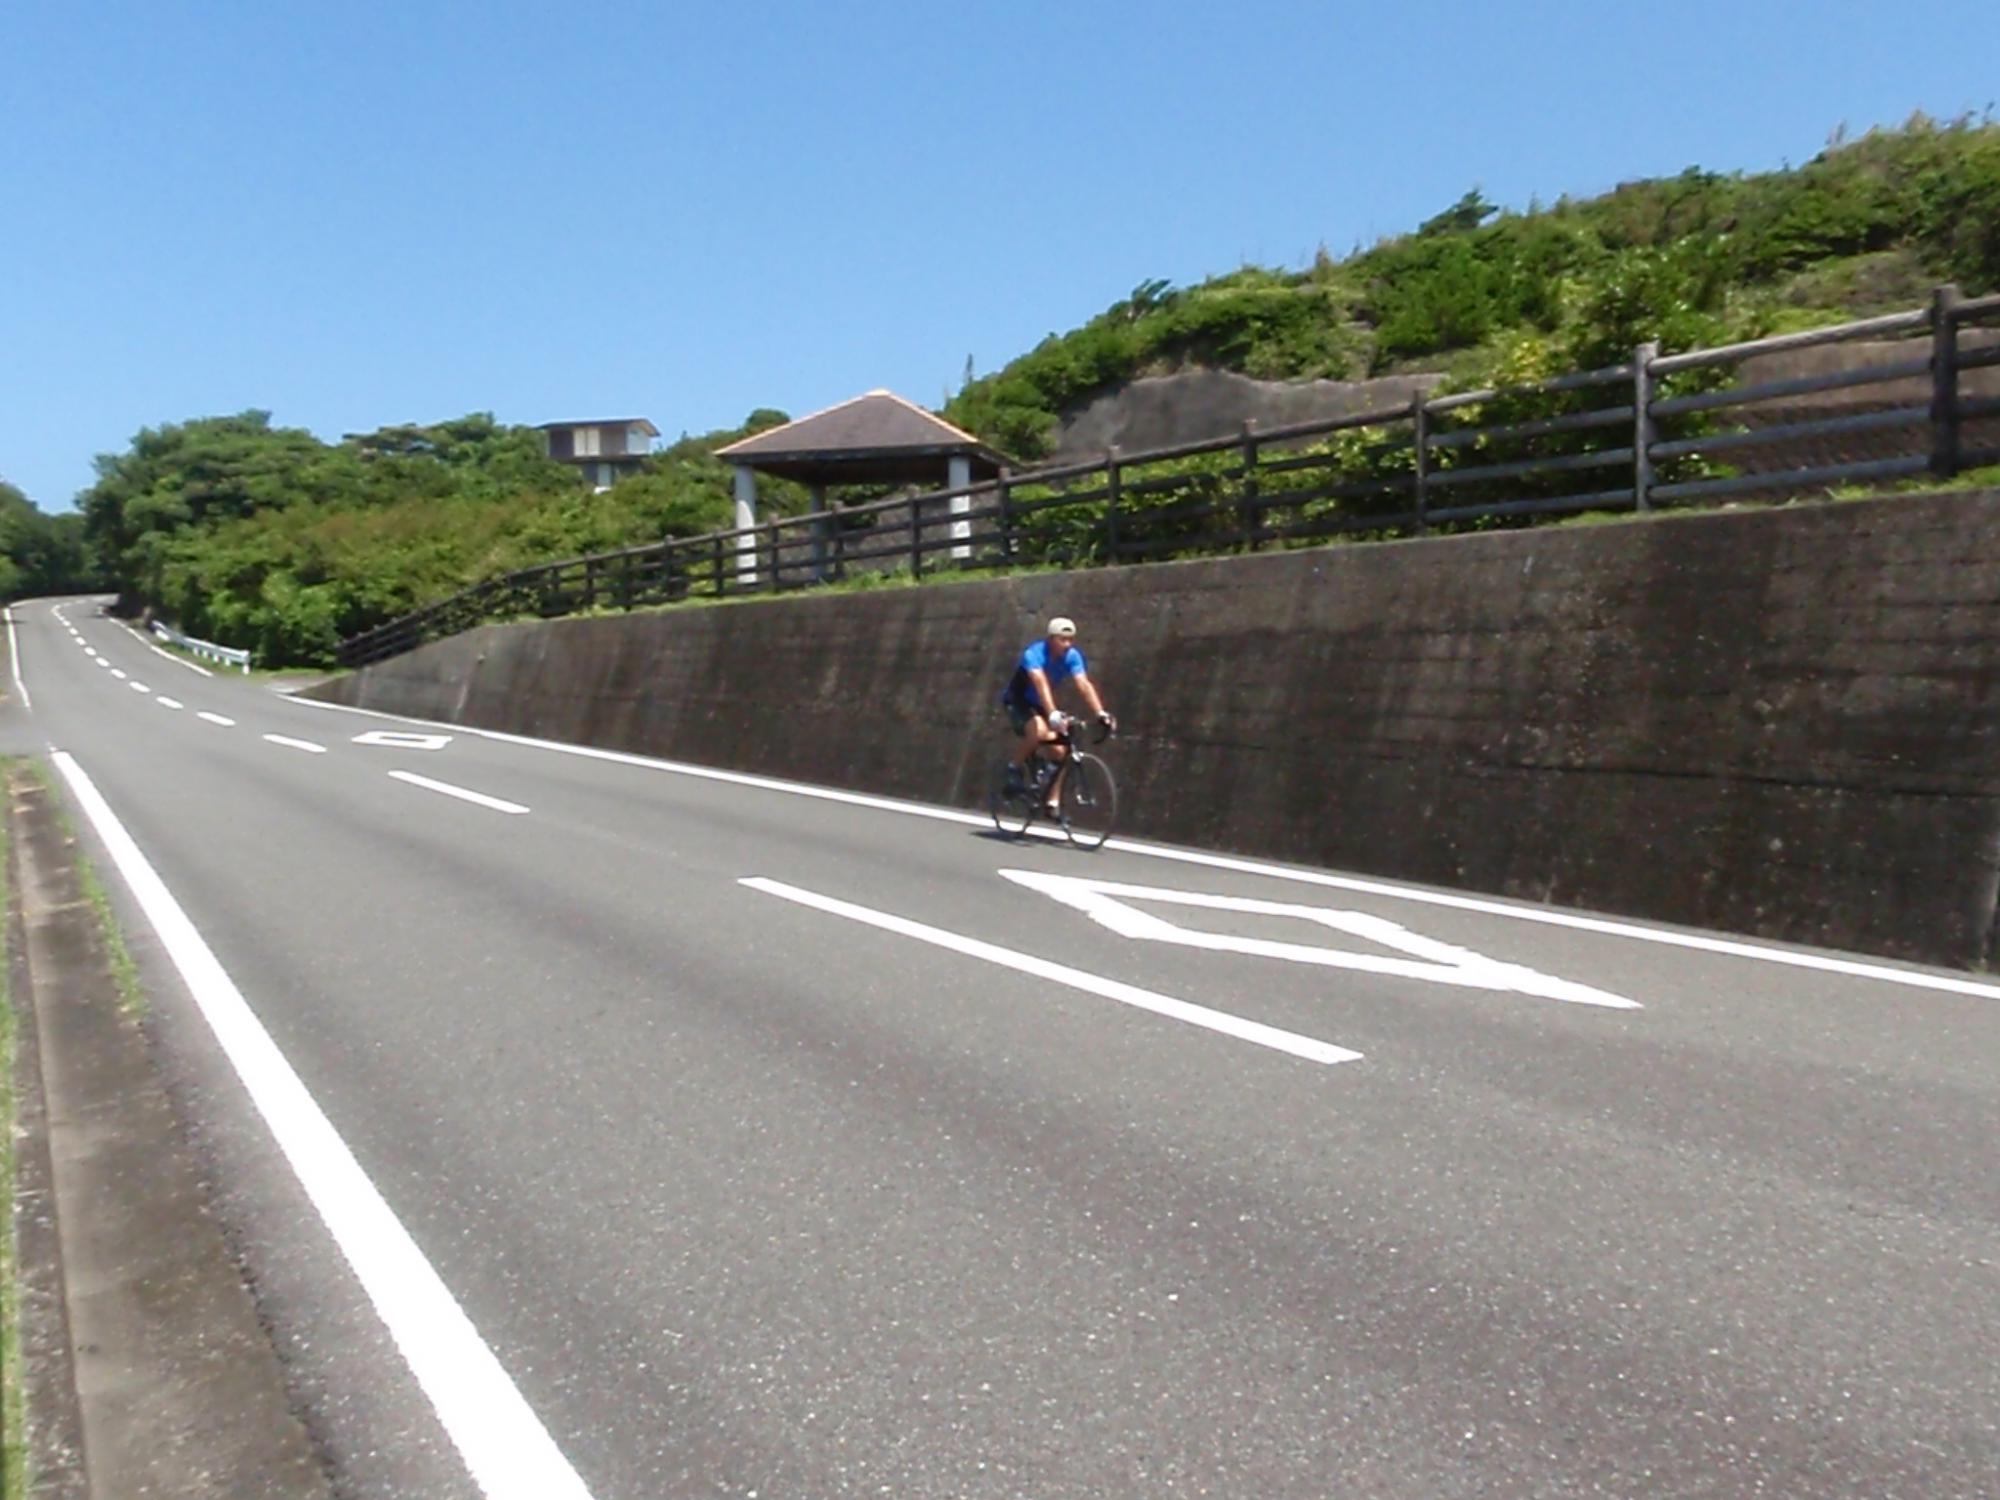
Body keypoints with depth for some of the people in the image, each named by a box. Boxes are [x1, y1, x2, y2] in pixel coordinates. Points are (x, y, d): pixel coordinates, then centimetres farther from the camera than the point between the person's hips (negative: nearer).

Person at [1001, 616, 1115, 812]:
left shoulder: (1072, 656, -15)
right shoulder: (1034, 654, -31)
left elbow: (1084, 685, -27)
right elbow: (1041, 684, -47)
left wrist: (1101, 713, -41)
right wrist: (1053, 714, -62)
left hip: (1039, 704, 6)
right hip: (1017, 702, -6)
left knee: (1059, 750, -8)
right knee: (1038, 731, -35)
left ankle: (1053, 802, 2)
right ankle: (1016, 768, -10)